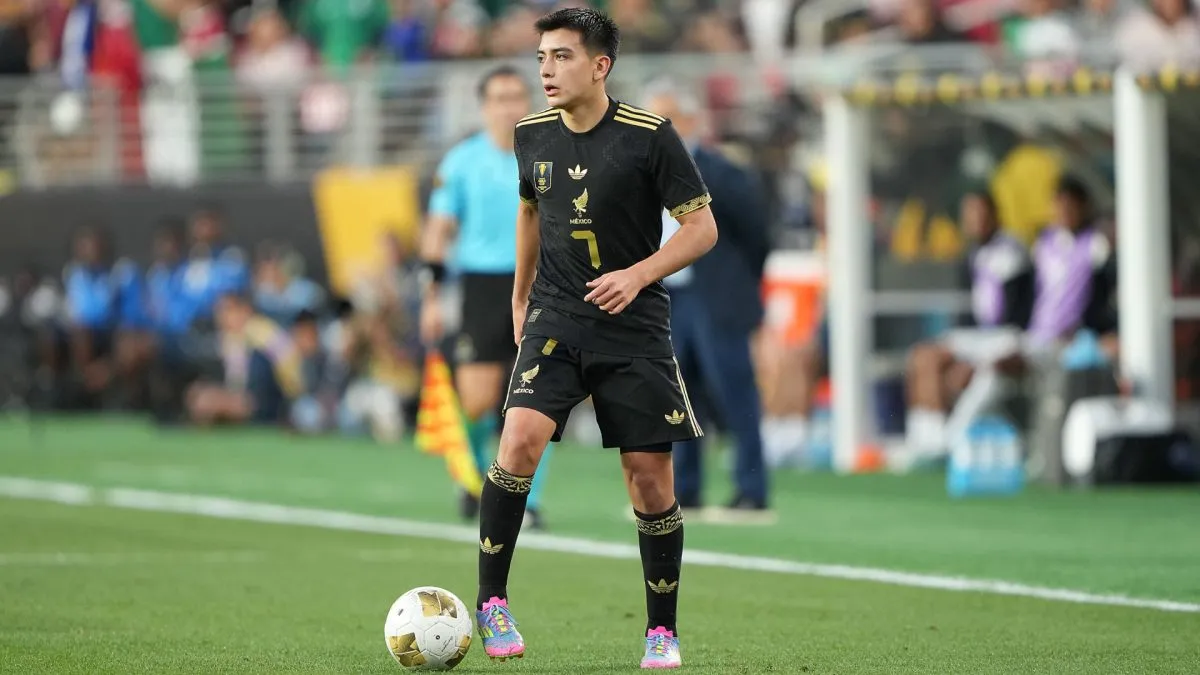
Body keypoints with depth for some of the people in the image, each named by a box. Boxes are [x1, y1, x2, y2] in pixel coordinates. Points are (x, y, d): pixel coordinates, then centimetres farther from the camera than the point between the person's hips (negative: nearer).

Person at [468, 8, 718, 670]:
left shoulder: (650, 137, -11)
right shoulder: (532, 135, 3)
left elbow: (702, 227, -8)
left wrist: (638, 274, -22)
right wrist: (520, 298, 27)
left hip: (635, 328, -2)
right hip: (555, 319, 2)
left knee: (650, 476, -1)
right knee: (520, 437, -21)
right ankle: (490, 602, -12)